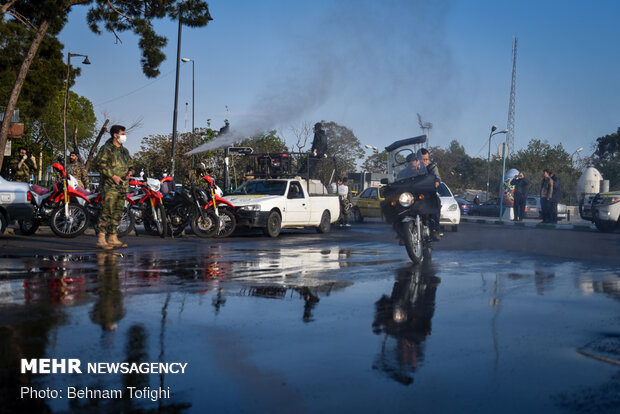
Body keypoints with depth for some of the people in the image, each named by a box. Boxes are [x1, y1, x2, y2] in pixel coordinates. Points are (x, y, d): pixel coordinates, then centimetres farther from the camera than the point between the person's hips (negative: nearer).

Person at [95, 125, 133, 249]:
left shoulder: (125, 151, 21)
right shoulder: (106, 148, -3)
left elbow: (130, 164, 29)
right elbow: (100, 163, -12)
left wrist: (130, 172, 5)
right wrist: (113, 176, -18)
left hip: (123, 185, 8)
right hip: (110, 185, -8)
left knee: (117, 213, 9)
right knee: (107, 211, -14)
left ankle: (113, 238, 15)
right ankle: (101, 239, -15)